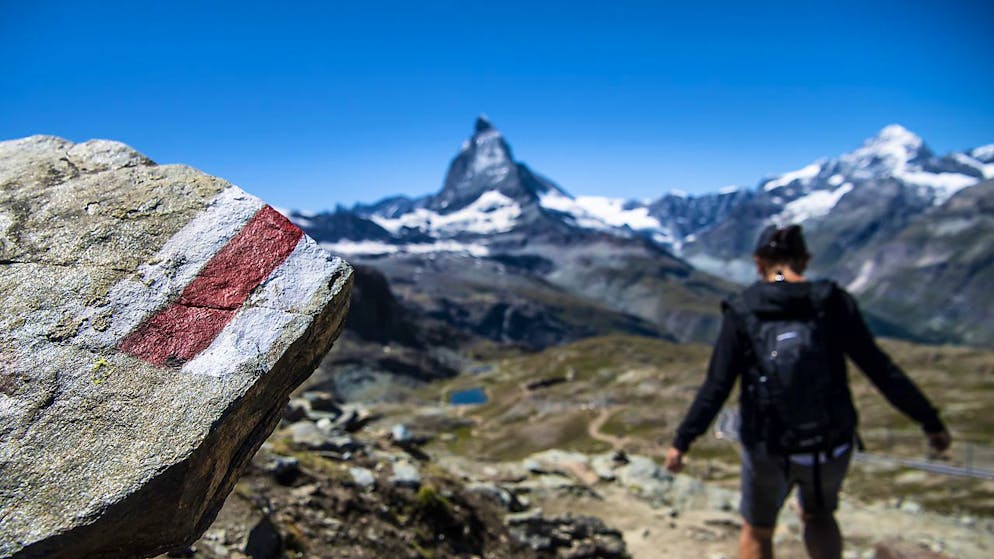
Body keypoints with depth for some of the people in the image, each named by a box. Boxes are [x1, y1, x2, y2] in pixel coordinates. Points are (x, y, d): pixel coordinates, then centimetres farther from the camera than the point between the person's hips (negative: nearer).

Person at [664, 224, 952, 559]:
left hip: (768, 447, -2)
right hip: (832, 445, 2)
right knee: (818, 515, 33)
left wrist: (682, 441, -3)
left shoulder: (742, 310, -10)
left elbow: (716, 387, -11)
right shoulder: (833, 302, -8)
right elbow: (881, 371, -6)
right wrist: (931, 422, 6)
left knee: (757, 530, 25)